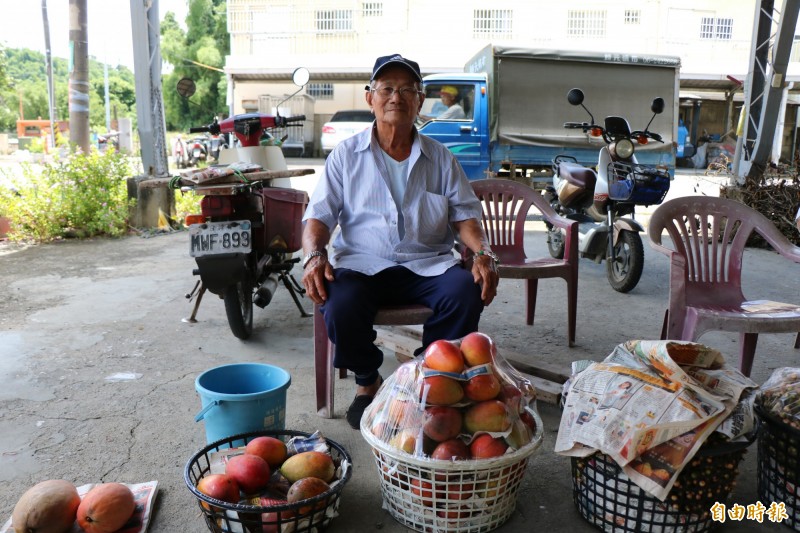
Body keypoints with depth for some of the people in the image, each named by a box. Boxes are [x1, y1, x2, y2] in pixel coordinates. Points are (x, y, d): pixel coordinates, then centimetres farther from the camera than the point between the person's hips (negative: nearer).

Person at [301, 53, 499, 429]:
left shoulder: (440, 158, 15)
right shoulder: (347, 155, 10)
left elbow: (464, 214, 10)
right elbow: (319, 215, 5)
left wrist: (483, 252, -11)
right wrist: (313, 255, -17)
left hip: (427, 263, 2)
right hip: (362, 263, -1)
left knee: (468, 293, -29)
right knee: (340, 304, -33)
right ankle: (367, 382, 0)